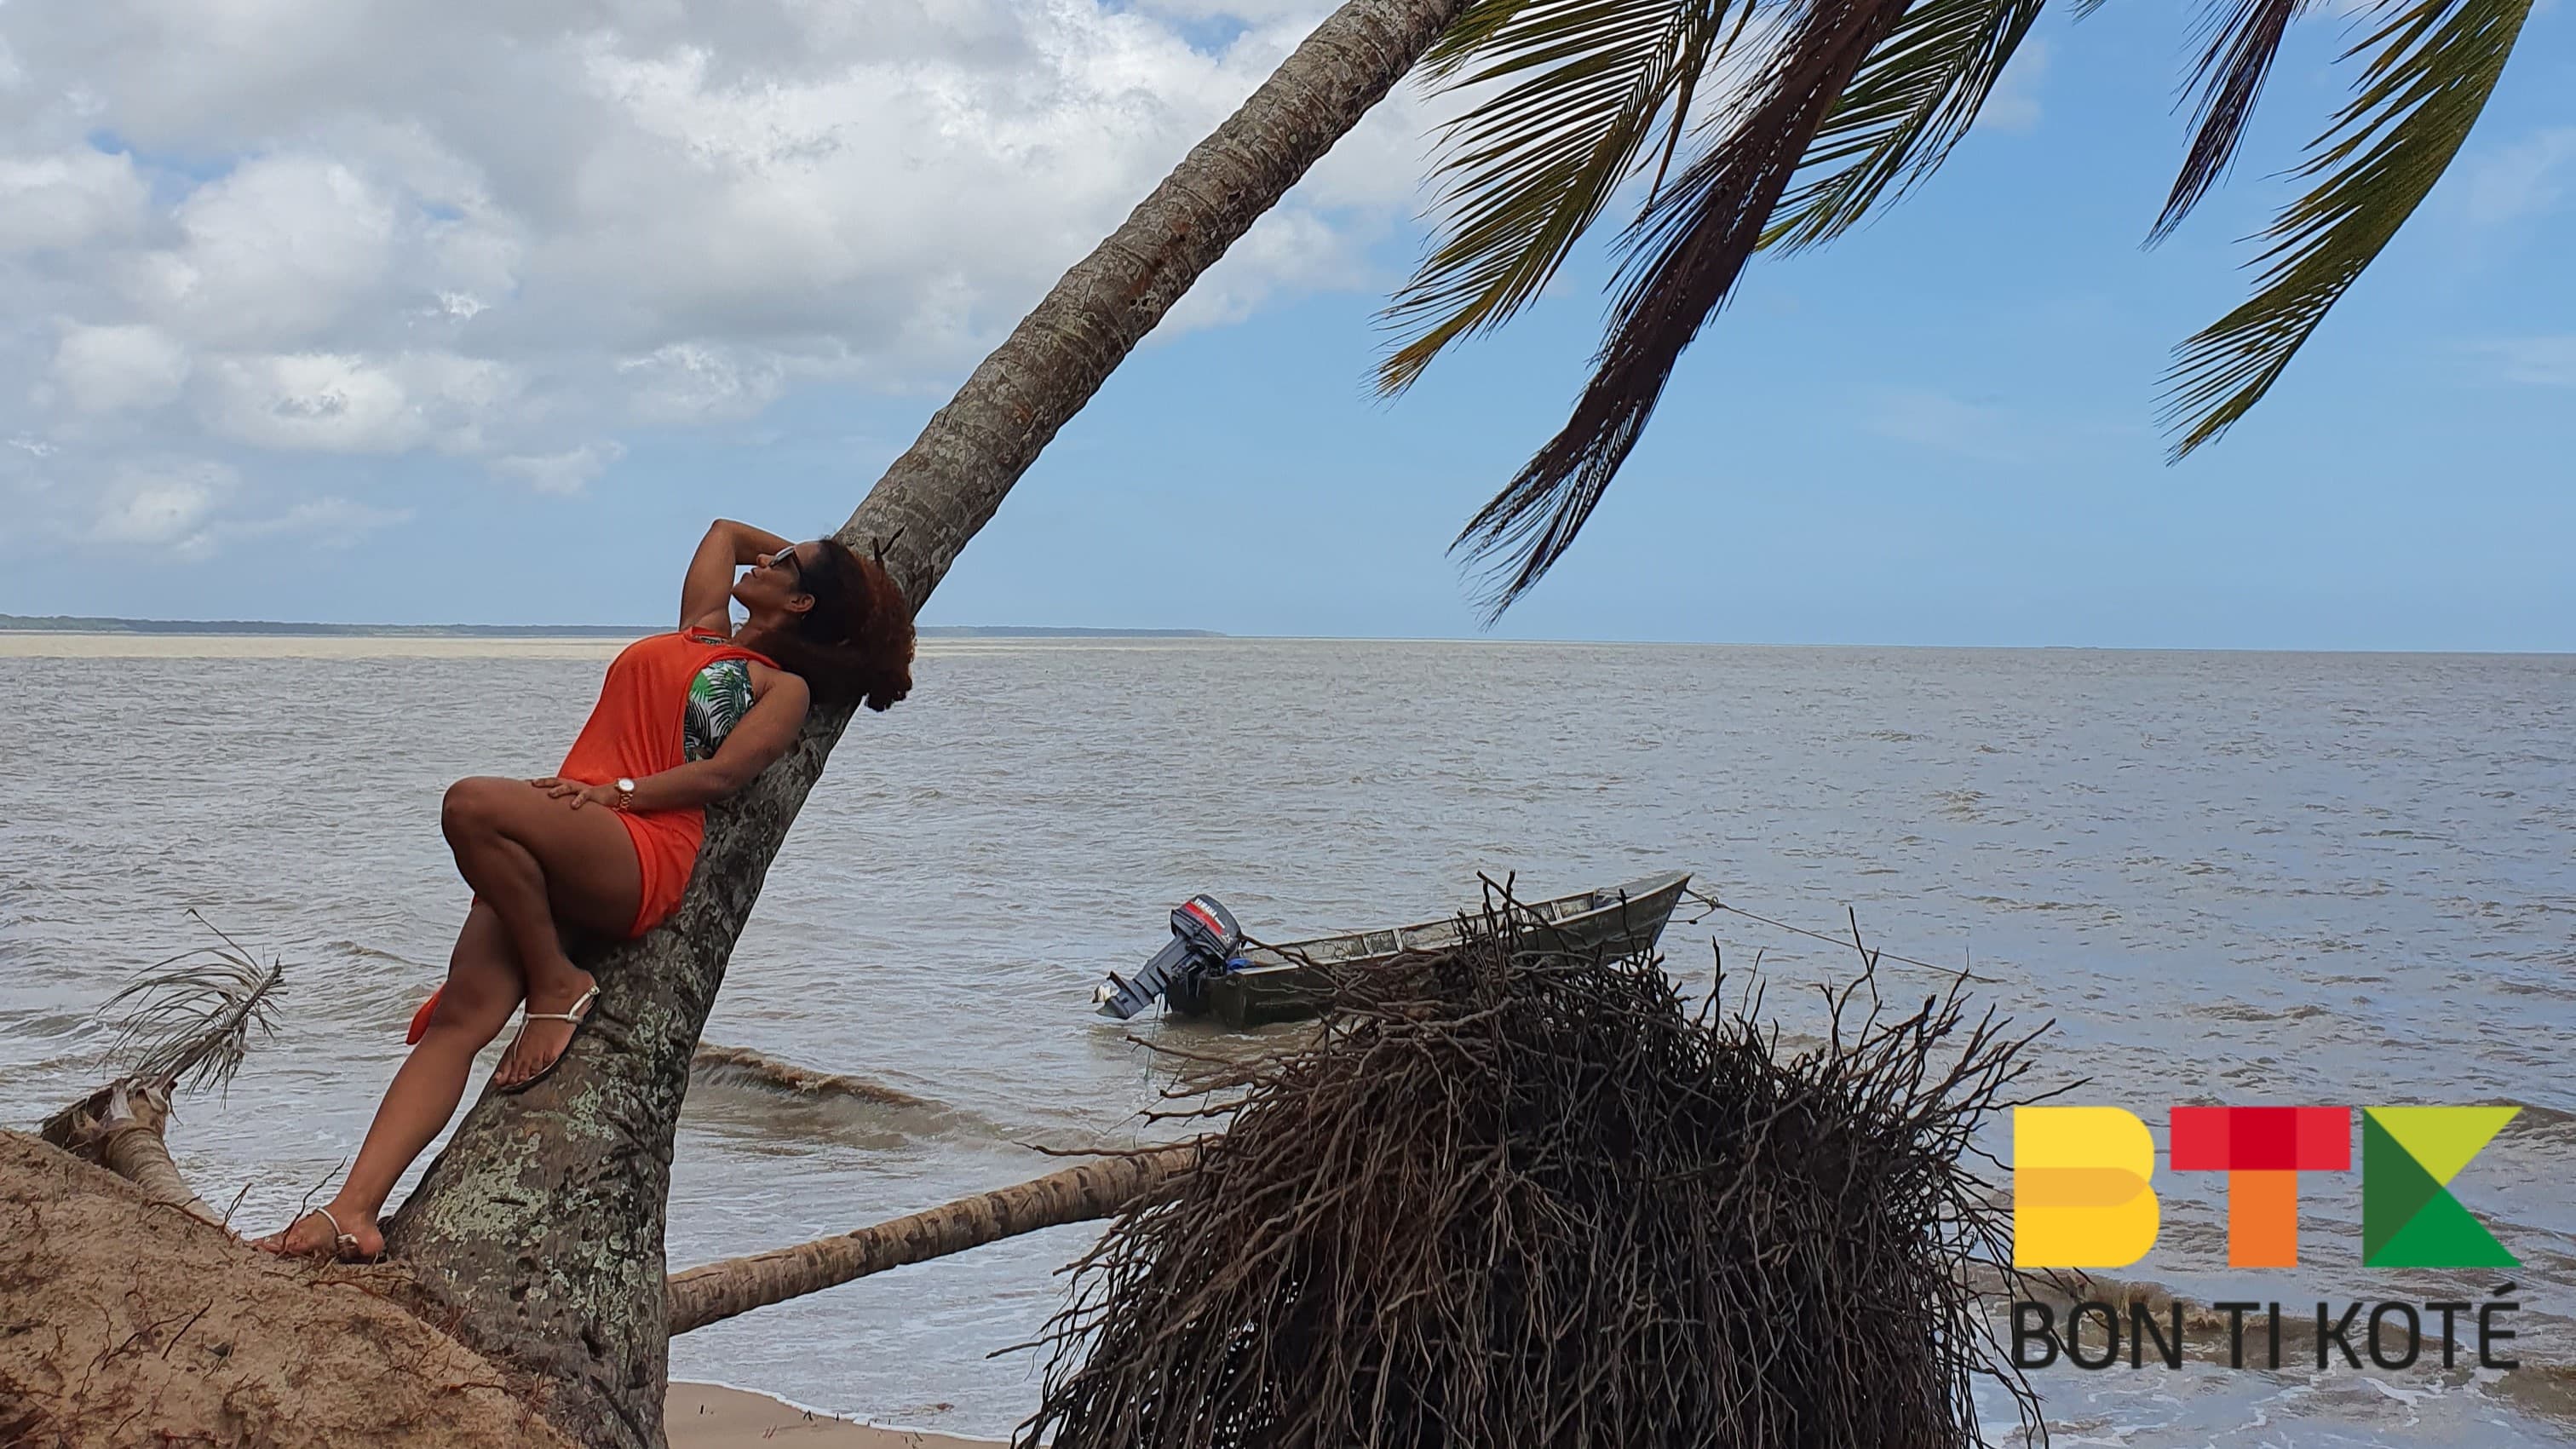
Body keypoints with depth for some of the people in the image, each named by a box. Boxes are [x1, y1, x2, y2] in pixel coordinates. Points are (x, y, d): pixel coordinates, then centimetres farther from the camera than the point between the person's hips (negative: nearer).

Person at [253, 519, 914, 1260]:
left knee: (474, 803, -34)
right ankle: (354, 1211, -24)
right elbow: (725, 529, 48)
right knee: (458, 1021, -14)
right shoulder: (702, 629, 32)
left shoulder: (784, 686, 13)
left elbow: (723, 771, -4)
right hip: (553, 853, 7)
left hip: (641, 855, -6)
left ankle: (558, 987, -16)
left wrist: (614, 791, -13)